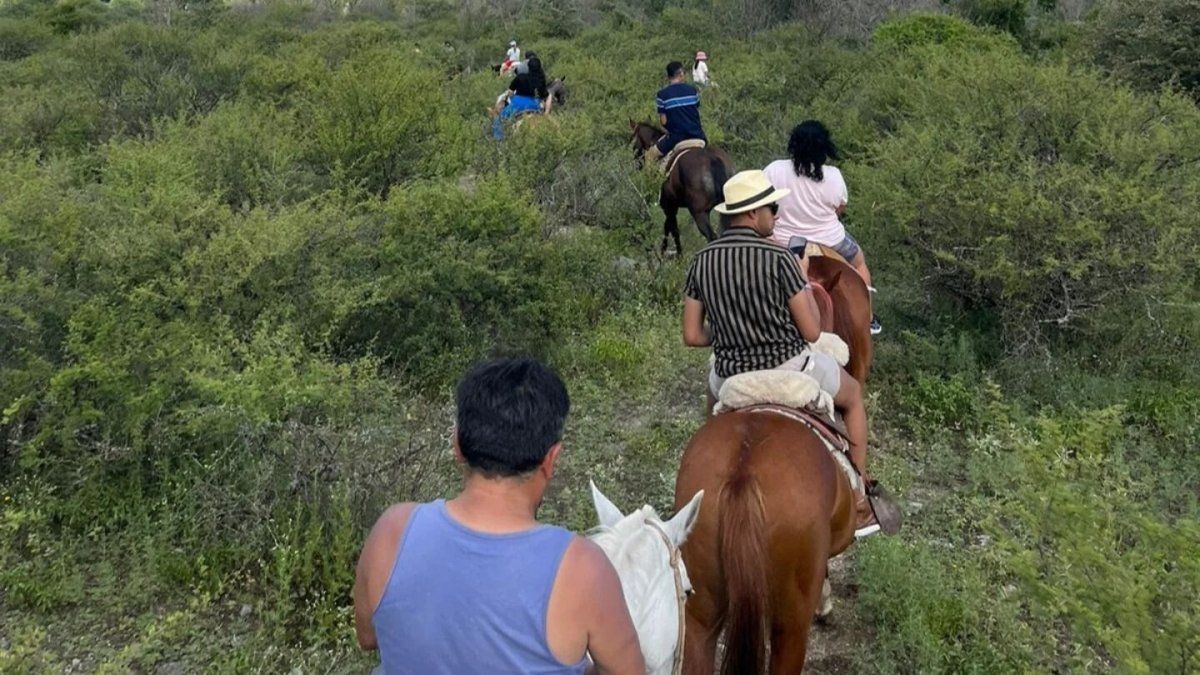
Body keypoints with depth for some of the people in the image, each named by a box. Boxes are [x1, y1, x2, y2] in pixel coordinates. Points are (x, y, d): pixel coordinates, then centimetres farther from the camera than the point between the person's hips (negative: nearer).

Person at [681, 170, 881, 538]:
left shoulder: (702, 261, -4)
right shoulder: (778, 257, -17)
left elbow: (692, 336, -1)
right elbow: (812, 331, -13)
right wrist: (807, 292, 4)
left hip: (731, 377, 4)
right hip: (790, 369, -3)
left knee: (713, 390, 40)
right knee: (853, 395, 26)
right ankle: (859, 503, 31)